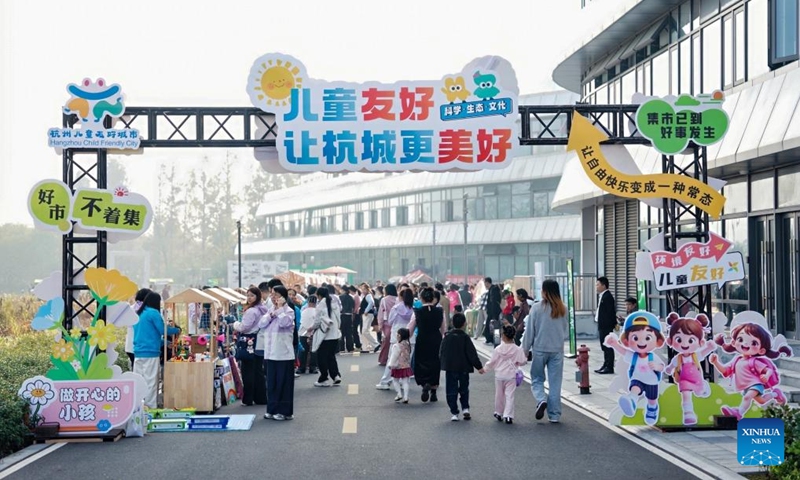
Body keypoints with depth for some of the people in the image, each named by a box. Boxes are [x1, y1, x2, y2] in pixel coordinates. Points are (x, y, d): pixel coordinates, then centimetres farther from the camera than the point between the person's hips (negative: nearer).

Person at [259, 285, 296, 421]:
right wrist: (271, 314, -9)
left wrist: (280, 308, -15)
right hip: (271, 352, 7)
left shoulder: (289, 311, -6)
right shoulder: (270, 310, 14)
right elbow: (261, 324, 4)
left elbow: (284, 322, -25)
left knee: (283, 383, -1)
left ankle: (285, 411, 5)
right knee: (271, 383, 10)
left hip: (283, 353, -7)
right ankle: (272, 410, 18)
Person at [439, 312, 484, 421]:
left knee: (451, 391, 4)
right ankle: (465, 408, 7)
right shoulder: (465, 337, -10)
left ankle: (454, 413, 1)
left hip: (450, 368, 1)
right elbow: (472, 354, -9)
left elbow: (441, 352, 6)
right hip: (464, 368, -1)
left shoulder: (447, 337, -1)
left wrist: (445, 363, 22)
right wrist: (479, 366, -2)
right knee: (464, 389, 17)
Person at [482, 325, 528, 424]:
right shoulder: (517, 350, -8)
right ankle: (508, 415, -8)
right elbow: (522, 362, -6)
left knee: (499, 395, 15)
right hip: (511, 376, -1)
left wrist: (484, 369, 14)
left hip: (499, 376, 1)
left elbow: (492, 362, -1)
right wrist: (525, 358, 17)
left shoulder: (498, 349, -7)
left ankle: (499, 413, 29)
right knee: (509, 396, 1)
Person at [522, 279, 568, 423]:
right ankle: (554, 415, 9)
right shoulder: (562, 309, -1)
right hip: (557, 350, 3)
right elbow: (565, 330, 9)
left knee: (537, 379, 13)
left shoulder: (537, 308, -10)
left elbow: (529, 331, -5)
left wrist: (525, 350, 4)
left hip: (540, 349, -3)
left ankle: (541, 400, -13)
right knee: (555, 382, 8)